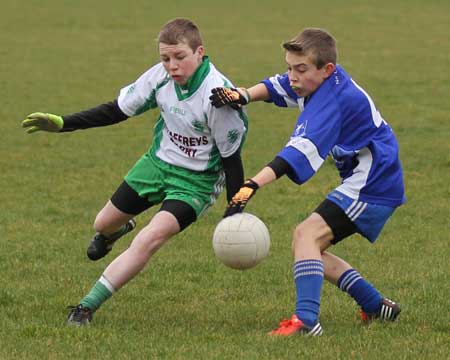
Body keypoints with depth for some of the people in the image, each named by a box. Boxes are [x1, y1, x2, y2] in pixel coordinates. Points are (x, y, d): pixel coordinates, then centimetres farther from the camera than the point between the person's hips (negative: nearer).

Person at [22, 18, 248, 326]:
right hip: (158, 161, 6)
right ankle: (115, 232, 60)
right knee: (104, 223, 19)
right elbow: (117, 110, -1)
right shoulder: (161, 76, -14)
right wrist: (62, 124, -7)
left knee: (149, 240, -25)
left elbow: (232, 156, -18)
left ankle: (88, 306, -16)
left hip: (196, 180, -6)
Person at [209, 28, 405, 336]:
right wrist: (242, 96, -2)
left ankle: (306, 320, -33)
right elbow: (278, 87, 18)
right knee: (311, 248, 14)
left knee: (307, 234, -23)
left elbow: (301, 151, -39)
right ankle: (377, 307, 22)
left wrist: (252, 186, -48)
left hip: (374, 184, -11)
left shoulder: (332, 101, -26)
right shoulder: (328, 78, 2)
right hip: (370, 182, 11)